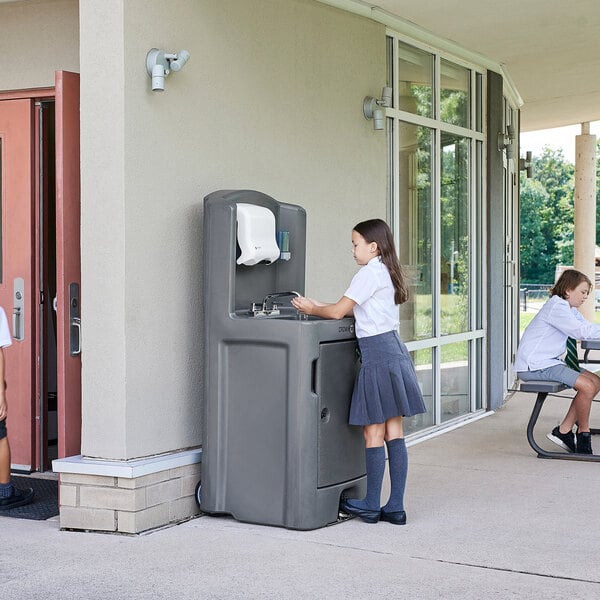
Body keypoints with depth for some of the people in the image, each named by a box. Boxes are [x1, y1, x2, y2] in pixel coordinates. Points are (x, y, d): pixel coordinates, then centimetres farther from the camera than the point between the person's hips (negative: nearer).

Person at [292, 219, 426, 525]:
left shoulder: (370, 273, -11)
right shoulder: (387, 272, 18)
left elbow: (338, 311, -11)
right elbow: (355, 311, 21)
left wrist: (312, 310, 7)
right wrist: (318, 306, 19)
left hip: (377, 355, -9)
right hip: (394, 349, 9)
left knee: (373, 435, -1)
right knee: (394, 433, 7)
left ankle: (370, 505, 7)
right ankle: (395, 507, 9)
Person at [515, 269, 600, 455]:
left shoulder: (570, 309, 19)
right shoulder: (556, 307, -15)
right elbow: (581, 331, -22)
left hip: (548, 362, 11)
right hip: (534, 366, -11)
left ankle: (563, 431, 3)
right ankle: (583, 433, 1)